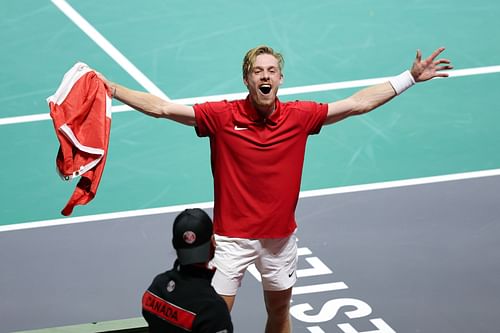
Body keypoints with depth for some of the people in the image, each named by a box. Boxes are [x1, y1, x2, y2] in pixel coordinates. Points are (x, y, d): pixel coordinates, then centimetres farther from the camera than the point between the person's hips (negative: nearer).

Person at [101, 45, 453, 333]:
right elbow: (161, 107, -11)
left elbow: (357, 103, 1)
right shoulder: (221, 116, -11)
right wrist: (110, 88, -18)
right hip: (232, 236, -3)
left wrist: (411, 77, 0)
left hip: (280, 236, 3)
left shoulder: (298, 117, -4)